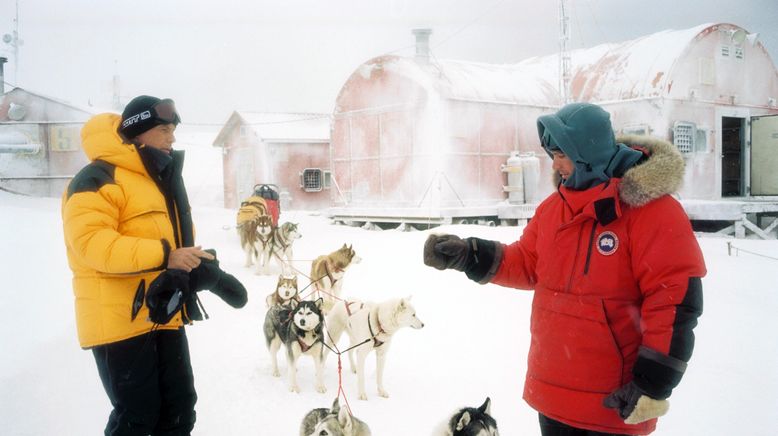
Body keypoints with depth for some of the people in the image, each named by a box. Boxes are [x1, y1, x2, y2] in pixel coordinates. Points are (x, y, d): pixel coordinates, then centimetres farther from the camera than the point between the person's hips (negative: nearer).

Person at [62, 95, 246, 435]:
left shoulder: (160, 179, 18)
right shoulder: (99, 178, -12)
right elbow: (89, 241, -26)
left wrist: (206, 270, 8)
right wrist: (163, 255, -32)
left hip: (164, 314, 9)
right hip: (121, 317, -9)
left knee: (179, 407, 14)